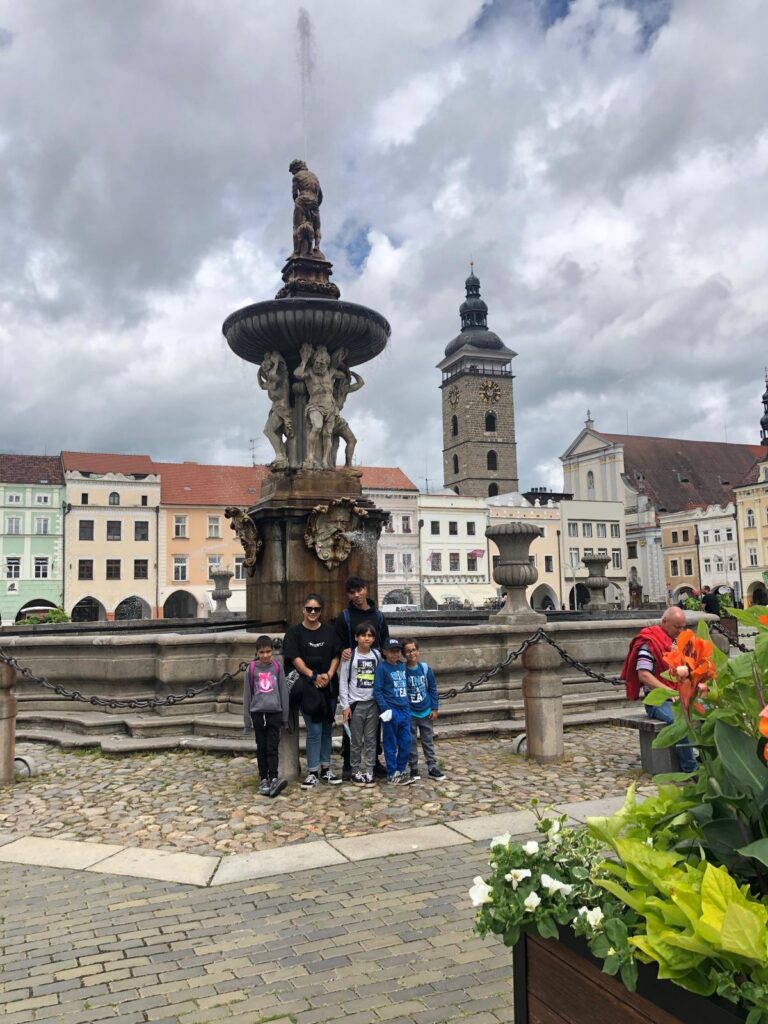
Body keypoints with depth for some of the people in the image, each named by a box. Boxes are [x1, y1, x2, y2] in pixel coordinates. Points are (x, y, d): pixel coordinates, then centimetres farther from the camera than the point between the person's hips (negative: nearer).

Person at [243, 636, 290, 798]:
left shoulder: (277, 667, 0)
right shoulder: (251, 669, -1)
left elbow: (284, 692, 4)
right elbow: (247, 694, 4)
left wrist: (285, 717, 5)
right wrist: (247, 718, 4)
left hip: (275, 713, 0)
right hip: (258, 713, 1)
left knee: (273, 748, -5)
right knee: (261, 748, 7)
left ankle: (274, 779, -9)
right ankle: (264, 780, 11)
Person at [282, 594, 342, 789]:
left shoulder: (329, 631, 8)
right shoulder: (294, 632, -2)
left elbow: (336, 656, 6)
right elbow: (295, 659, -8)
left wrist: (329, 674, -9)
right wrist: (314, 676, -14)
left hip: (329, 686, 4)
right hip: (307, 687, -4)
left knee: (327, 728, 10)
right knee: (314, 730, -6)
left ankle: (325, 769, 22)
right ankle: (313, 772, 5)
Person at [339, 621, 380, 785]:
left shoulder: (377, 655, 4)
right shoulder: (350, 656, -4)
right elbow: (343, 681, -3)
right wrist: (345, 705, -7)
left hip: (373, 703, 2)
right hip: (356, 703, -2)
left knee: (371, 739, 6)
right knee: (356, 741, 5)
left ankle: (369, 771, 14)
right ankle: (356, 771, 17)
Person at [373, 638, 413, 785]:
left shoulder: (402, 666, 9)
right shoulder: (382, 667, -9)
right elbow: (377, 690, -12)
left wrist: (408, 705, 13)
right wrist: (385, 708, -18)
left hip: (405, 710, 6)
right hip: (391, 711, -6)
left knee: (406, 743, 10)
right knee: (391, 744, 5)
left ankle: (400, 770, 24)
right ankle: (392, 774, 14)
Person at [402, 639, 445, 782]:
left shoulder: (425, 667, -5)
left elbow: (433, 688, 2)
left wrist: (434, 708, 0)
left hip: (426, 712, 2)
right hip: (409, 713, -2)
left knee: (428, 741, 12)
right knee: (411, 742, 9)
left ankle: (432, 768, 22)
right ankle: (414, 769, 20)